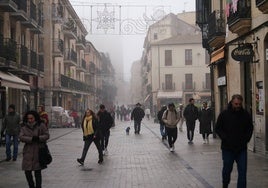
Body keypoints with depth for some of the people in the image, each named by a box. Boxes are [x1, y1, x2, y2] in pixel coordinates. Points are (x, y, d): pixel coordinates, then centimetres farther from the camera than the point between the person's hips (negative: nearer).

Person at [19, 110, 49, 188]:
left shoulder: (41, 125, 0)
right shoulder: (24, 127, 5)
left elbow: (47, 135, -3)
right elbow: (21, 137, -6)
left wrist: (38, 138, -20)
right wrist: (31, 139, -19)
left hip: (38, 152, -2)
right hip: (28, 152, 2)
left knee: (38, 171, 4)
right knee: (27, 171, 3)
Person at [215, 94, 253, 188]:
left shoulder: (245, 114, 2)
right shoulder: (224, 114, -4)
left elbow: (250, 128, 12)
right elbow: (218, 128, 0)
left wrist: (246, 139, -2)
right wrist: (226, 139, -11)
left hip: (242, 148, 1)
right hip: (228, 148, -1)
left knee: (242, 171, -2)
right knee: (227, 169, 13)